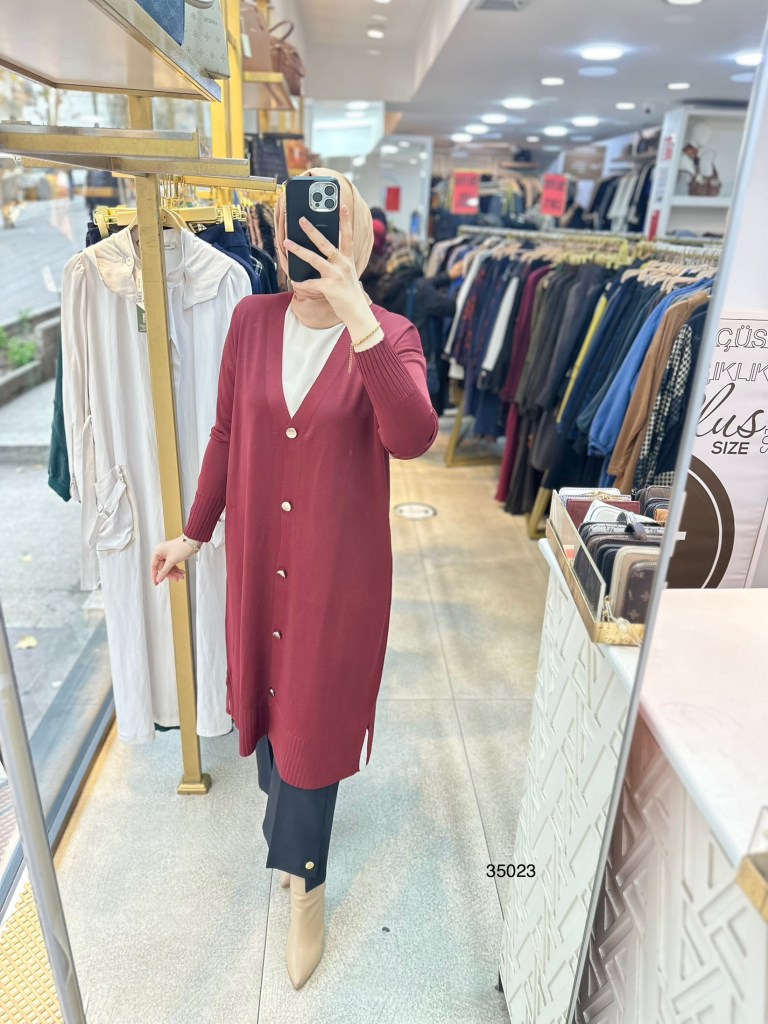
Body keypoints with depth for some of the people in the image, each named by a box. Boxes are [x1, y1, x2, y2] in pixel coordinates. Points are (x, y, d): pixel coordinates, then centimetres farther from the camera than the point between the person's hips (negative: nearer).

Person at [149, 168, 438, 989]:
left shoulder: (389, 336, -12)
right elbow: (226, 433, 6)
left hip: (340, 566, -3)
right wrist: (194, 531, 10)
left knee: (316, 709, 10)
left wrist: (356, 314, -37)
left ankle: (305, 880, 37)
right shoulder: (252, 321, -2)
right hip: (259, 555, 4)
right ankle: (288, 810, 54)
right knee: (267, 685, 21)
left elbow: (411, 437, -31)